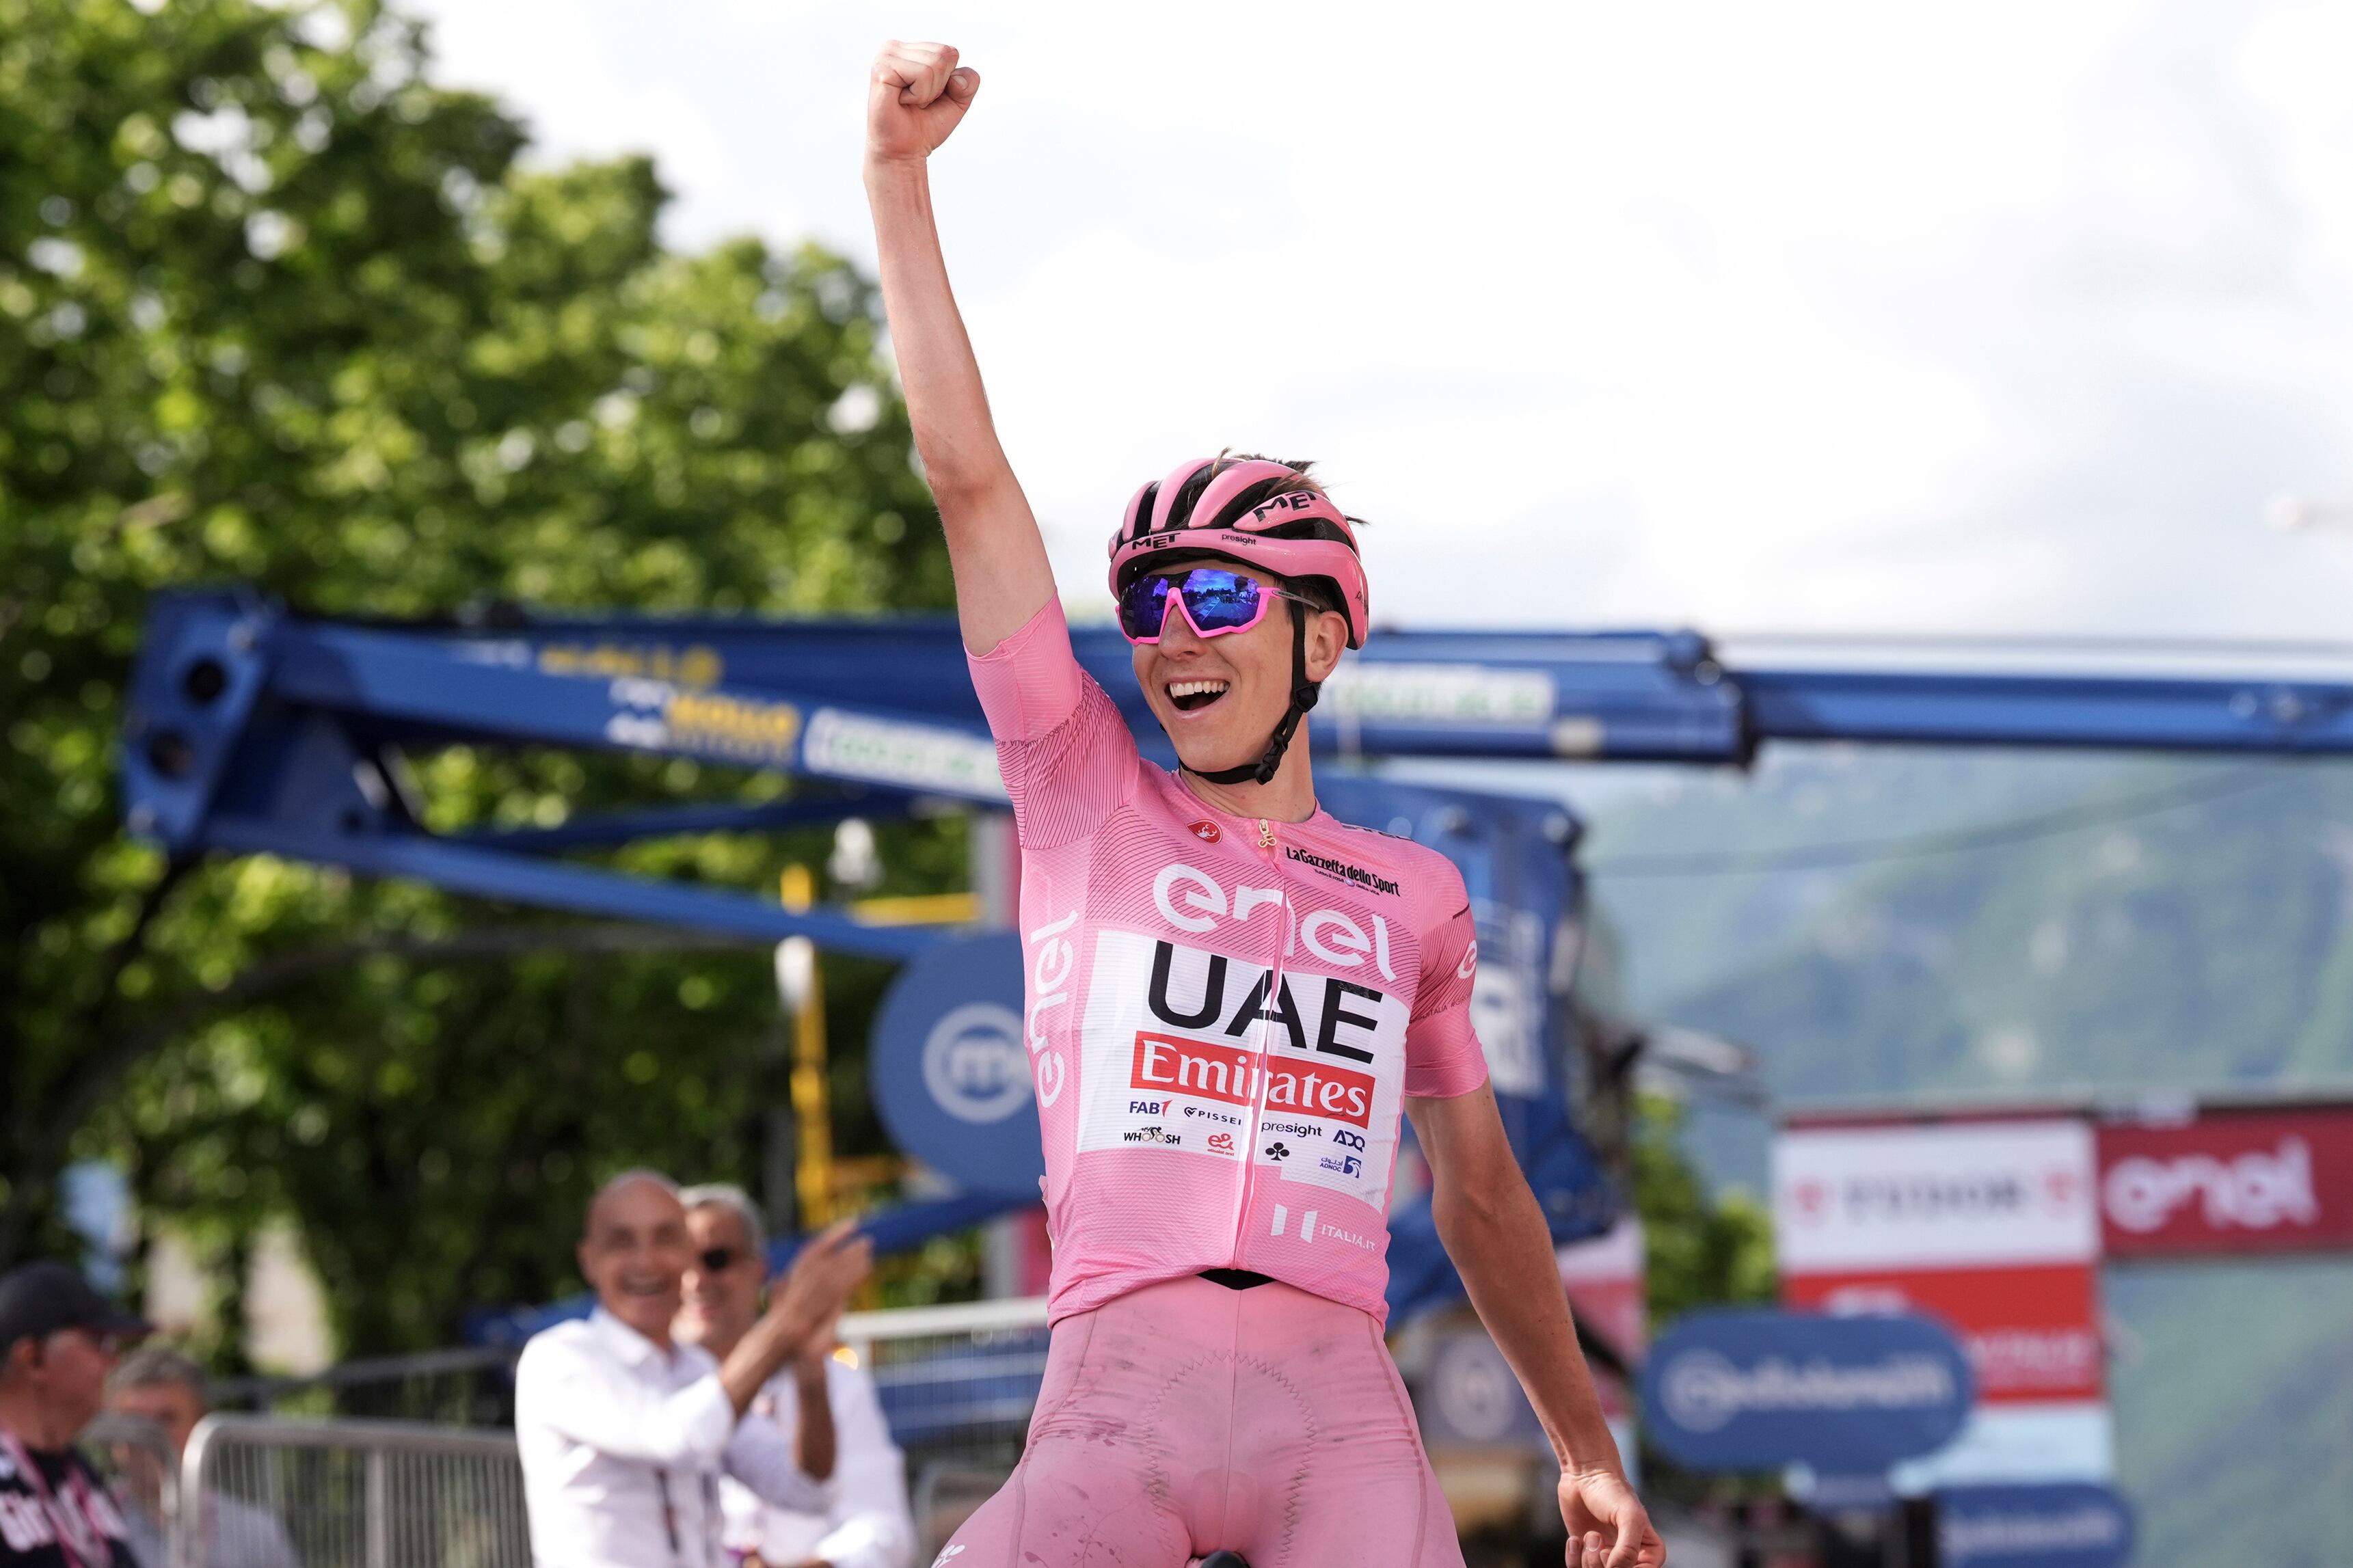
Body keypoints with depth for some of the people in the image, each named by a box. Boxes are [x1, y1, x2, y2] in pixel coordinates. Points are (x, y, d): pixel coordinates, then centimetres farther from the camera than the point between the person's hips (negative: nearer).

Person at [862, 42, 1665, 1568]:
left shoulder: (1413, 897, 17)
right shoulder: (1083, 796, 14)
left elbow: (1480, 1189, 27)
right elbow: (969, 477, 7)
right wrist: (900, 181, 2)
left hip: (1339, 1405, 1)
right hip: (1118, 1387, -1)